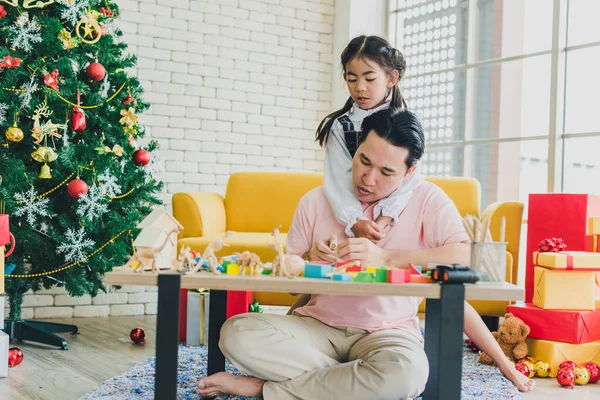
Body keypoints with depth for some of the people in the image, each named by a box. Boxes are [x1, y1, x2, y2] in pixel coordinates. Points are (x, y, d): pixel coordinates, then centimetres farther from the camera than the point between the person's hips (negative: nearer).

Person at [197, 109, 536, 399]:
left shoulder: (427, 201, -4)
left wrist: (386, 258, -25)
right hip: (317, 325, 2)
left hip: (387, 330, -1)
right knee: (236, 333, -26)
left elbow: (466, 259, -21)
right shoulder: (316, 202, 3)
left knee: (407, 372, -40)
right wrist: (310, 262, -16)